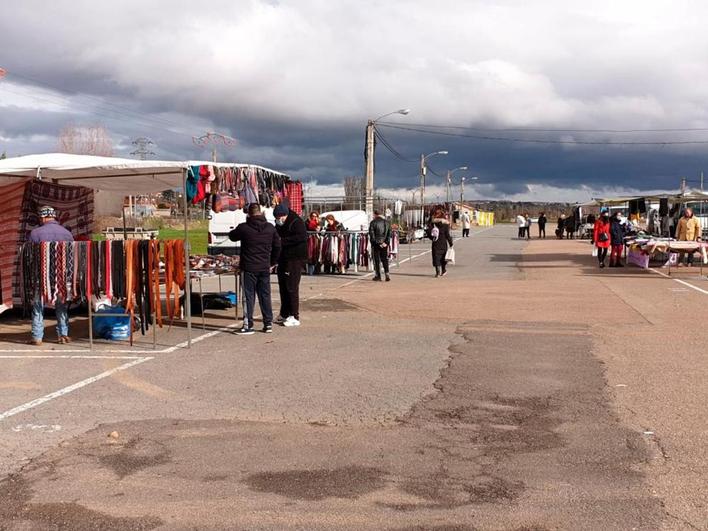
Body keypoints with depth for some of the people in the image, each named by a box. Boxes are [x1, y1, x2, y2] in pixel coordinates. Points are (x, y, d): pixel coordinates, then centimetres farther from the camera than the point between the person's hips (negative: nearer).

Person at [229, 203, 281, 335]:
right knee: (265, 295, 11)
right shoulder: (270, 228, 3)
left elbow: (232, 236, 9)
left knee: (249, 296, 0)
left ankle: (248, 325, -1)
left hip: (249, 267, -4)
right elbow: (277, 246, 11)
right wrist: (272, 263, 20)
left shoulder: (244, 228, -10)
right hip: (265, 267, 4)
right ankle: (268, 323, 14)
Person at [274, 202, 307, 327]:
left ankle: (294, 317, -6)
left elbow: (302, 237, -28)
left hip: (295, 259, -9)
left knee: (292, 287, -10)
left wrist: (282, 240, -29)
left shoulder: (296, 222, -13)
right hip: (283, 259, 9)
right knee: (283, 287, 14)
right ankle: (284, 314, 24)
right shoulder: (279, 224, 14)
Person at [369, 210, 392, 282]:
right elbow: (389, 233, 6)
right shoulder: (386, 222, 9)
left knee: (376, 260, 3)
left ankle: (378, 276, 5)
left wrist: (377, 243, -9)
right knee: (385, 259, 10)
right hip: (384, 244, 4)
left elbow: (372, 234, -11)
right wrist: (386, 242, 0)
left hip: (376, 244, -4)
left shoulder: (373, 222, -6)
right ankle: (387, 274, -1)